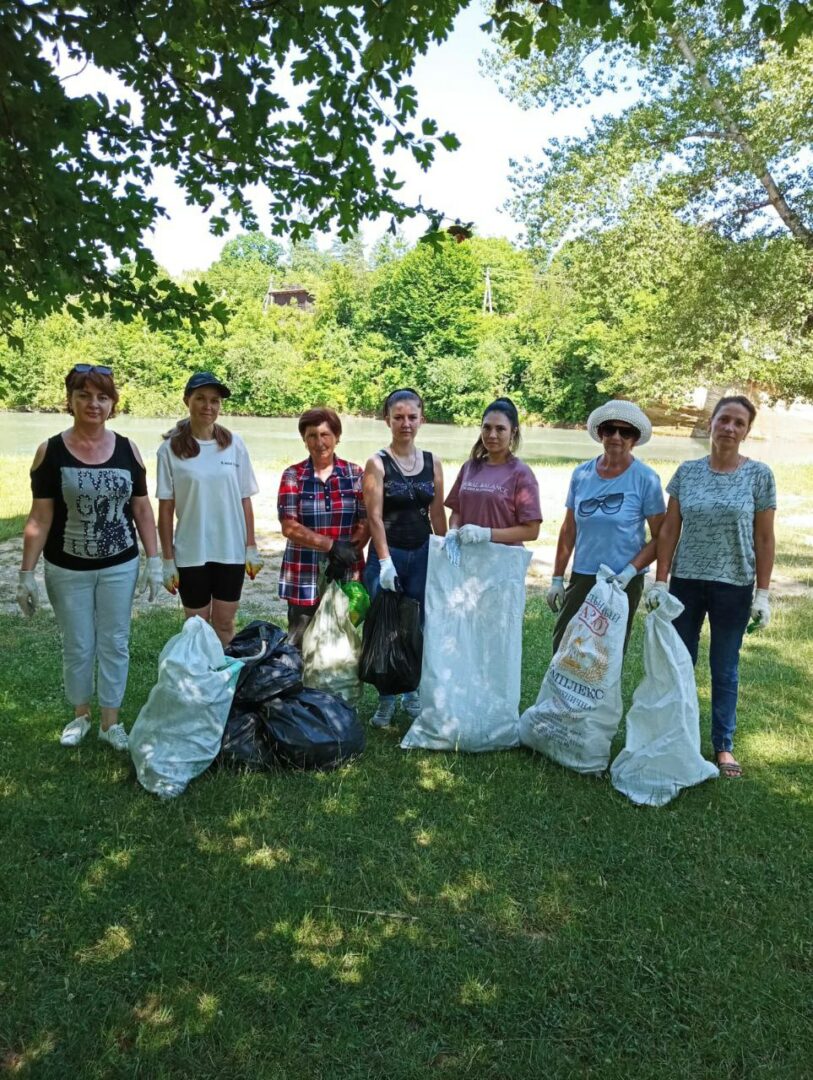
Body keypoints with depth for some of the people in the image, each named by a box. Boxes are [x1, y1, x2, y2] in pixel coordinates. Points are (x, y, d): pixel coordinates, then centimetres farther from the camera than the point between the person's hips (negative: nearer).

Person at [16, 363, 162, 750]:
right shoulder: (50, 452, -7)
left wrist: (154, 561, -2)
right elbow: (40, 518, -6)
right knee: (77, 647, 12)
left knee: (115, 644, 10)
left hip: (119, 567, 1)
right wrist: (26, 574, -8)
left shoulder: (128, 450, -2)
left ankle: (110, 721, 26)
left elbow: (142, 509, 2)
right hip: (67, 570, -1)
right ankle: (80, 715, 34)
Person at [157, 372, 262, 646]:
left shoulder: (234, 444, 0)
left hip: (231, 551, 2)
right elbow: (166, 509, -3)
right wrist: (168, 560, -4)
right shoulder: (171, 449, -6)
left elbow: (244, 500, 4)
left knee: (224, 624, 13)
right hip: (191, 554, -1)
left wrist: (251, 548, 3)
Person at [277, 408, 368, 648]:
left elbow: (366, 523, 1)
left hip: (347, 574, 1)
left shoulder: (354, 474, 6)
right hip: (304, 576, -1)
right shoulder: (293, 476, 2)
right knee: (301, 644, 4)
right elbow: (289, 528, -6)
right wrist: (331, 545, -14)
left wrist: (348, 552, -13)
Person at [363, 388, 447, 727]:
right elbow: (375, 517, -11)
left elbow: (437, 513, 9)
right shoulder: (377, 463, -5)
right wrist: (385, 561, -19)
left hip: (423, 554, 3)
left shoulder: (433, 463, 6)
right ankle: (387, 699, 17)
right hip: (388, 554, -3)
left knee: (418, 626, 8)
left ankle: (412, 692, 26)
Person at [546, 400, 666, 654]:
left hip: (624, 582, -3)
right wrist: (557, 578, 8)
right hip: (581, 577, 3)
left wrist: (629, 572, -19)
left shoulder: (645, 479, -8)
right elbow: (569, 530, 8)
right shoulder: (581, 473, 2)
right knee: (562, 646, 4)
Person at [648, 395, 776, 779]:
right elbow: (669, 530, 2)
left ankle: (723, 746, 24)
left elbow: (764, 539, -2)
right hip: (686, 582, 2)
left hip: (733, 588, -2)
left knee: (725, 670, 10)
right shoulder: (687, 472, 1)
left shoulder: (759, 475, -3)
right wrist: (660, 581, -2)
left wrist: (762, 593, -4)